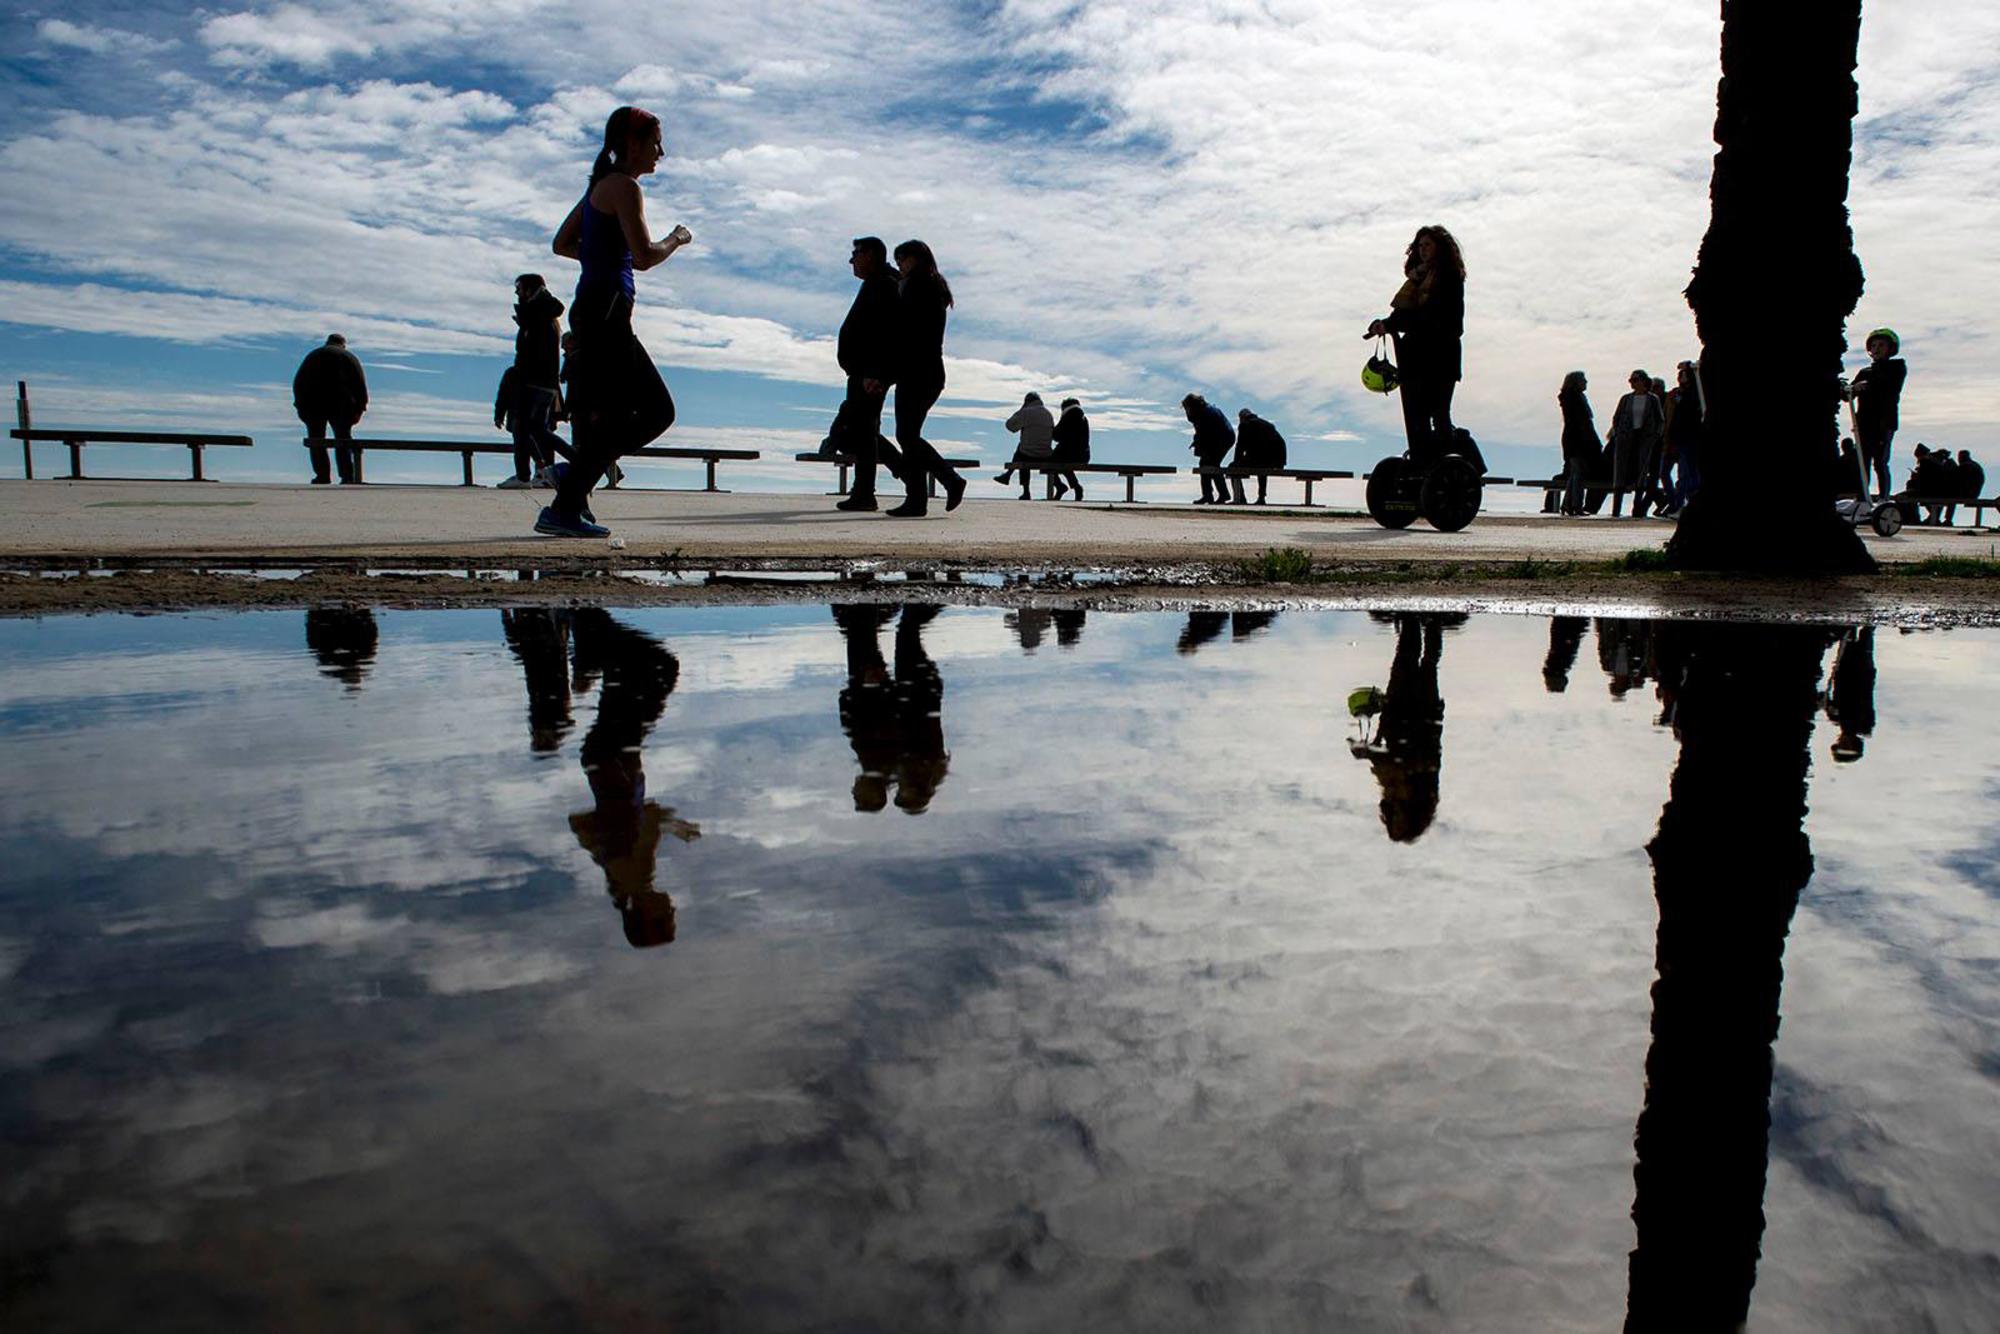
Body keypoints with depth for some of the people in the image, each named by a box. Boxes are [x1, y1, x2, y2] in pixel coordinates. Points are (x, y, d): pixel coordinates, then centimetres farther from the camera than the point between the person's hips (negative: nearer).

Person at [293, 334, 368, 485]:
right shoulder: (349, 357, 14)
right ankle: (348, 476, -9)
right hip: (340, 405, -1)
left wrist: (300, 405, 16)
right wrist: (360, 409, 3)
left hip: (312, 405, 1)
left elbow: (298, 383, 16)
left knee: (316, 441, 7)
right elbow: (360, 383, 3)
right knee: (343, 439, 4)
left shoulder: (312, 355, 21)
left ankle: (322, 477, 0)